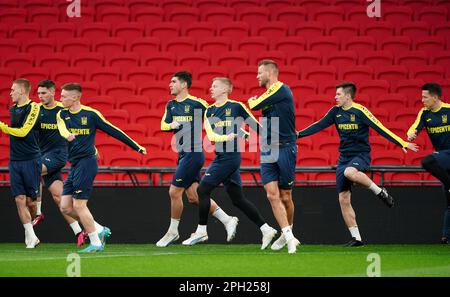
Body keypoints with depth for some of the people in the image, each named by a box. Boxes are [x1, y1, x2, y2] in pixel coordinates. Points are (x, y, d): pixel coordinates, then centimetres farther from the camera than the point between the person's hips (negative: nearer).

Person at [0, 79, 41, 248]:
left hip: (31, 159, -6)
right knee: (20, 199, -4)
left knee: (31, 201, -1)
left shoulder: (33, 107, -8)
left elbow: (23, 132, -15)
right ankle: (31, 236, -1)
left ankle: (31, 235, 21)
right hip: (14, 161, 6)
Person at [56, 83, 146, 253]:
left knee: (78, 205, -10)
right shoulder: (62, 114, 8)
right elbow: (62, 129, -14)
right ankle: (100, 230, 15)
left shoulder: (91, 114, -5)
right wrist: (67, 135, -40)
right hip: (74, 165, 7)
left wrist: (137, 147, 1)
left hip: (86, 162, -7)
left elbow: (113, 131, -1)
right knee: (65, 207, 3)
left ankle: (96, 243, -1)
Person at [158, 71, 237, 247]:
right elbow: (163, 126, 3)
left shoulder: (196, 103, -9)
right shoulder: (171, 105, 12)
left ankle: (172, 232, 8)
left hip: (193, 153, -8)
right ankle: (227, 220, 14)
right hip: (183, 154, 8)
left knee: (174, 192, -6)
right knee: (193, 196, 7)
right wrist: (172, 125, -18)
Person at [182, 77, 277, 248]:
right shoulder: (210, 111, 12)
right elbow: (210, 134, -2)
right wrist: (225, 137, -19)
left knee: (203, 190, -7)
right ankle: (266, 229, 12)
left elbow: (256, 126, -1)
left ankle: (201, 232, 3)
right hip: (221, 156, 7)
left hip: (230, 156, -7)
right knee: (237, 199, 8)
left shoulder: (236, 106, -6)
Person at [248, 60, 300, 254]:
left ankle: (287, 233, 21)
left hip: (285, 149, -7)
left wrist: (251, 101, 10)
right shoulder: (269, 94, 16)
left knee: (285, 197, 2)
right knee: (272, 195, -7)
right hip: (267, 151, 7)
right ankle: (289, 237, -7)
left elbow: (255, 106, -10)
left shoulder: (281, 89, -9)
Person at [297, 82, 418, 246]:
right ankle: (356, 238, 5)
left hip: (361, 155, -6)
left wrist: (402, 143, -19)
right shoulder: (336, 111, 6)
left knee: (349, 173, -40)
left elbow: (380, 128, -14)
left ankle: (380, 192, -17)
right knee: (343, 199, -1)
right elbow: (319, 125, 12)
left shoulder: (360, 111, -11)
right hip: (344, 157, 6)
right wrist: (298, 134, 7)